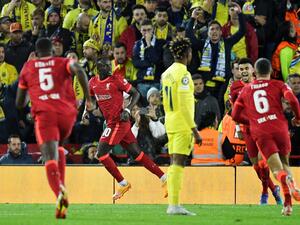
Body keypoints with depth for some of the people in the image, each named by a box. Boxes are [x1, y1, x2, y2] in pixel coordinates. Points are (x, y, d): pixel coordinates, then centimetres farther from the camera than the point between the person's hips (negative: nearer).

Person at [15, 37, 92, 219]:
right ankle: (61, 186, 13)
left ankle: (59, 193, -41)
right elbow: (79, 71, -8)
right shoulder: (63, 63, 18)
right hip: (67, 113, 2)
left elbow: (19, 103, 25)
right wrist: (88, 98, -3)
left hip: (44, 114, -2)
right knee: (58, 147, 30)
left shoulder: (27, 68, 21)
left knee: (50, 157, -14)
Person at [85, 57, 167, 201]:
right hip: (111, 123, 7)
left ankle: (123, 184, 1)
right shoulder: (93, 82, 9)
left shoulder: (116, 80, -11)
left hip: (119, 122, -7)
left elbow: (135, 94, -6)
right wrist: (86, 110, 8)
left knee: (101, 153, -10)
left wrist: (127, 110, -17)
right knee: (136, 153, 10)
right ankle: (164, 178, 15)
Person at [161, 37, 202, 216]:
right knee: (178, 164, -9)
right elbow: (184, 105, -19)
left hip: (171, 124, 9)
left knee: (174, 164, 10)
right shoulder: (183, 74, -14)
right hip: (183, 125, -9)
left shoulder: (166, 73, 13)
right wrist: (195, 130, -18)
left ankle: (172, 204, 11)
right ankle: (175, 205, -12)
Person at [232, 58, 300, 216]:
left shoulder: (246, 90, 20)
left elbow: (235, 115, 22)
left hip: (260, 133, 0)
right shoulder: (278, 85, 12)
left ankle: (287, 180, -44)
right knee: (284, 163, 18)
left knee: (277, 169, -7)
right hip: (279, 128, 0)